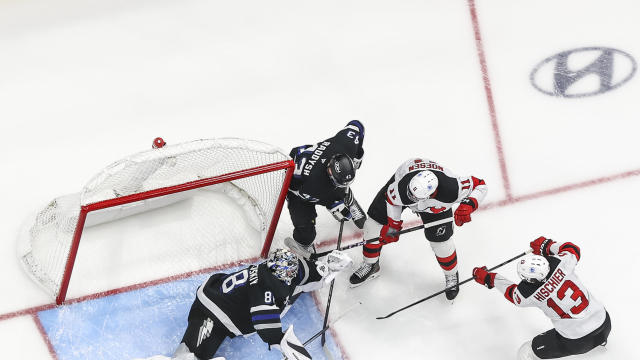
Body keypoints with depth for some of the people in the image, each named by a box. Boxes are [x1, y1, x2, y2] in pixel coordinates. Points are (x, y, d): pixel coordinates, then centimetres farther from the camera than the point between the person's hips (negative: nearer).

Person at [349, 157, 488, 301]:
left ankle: (451, 275, 25)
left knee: (440, 240, -7)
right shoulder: (401, 187, -42)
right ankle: (370, 265, 26)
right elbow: (392, 199, -17)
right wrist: (393, 225, -8)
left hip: (435, 202, 0)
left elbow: (480, 185, -27)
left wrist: (468, 205, -43)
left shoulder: (452, 189, -44)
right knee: (375, 220, 0)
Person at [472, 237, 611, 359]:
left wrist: (489, 279, 22)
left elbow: (511, 293, 8)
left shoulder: (529, 294, -17)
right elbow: (572, 249, 8)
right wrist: (547, 245, 19)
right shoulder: (560, 263, -17)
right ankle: (600, 340, 61)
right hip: (605, 324, 4)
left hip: (575, 342, -3)